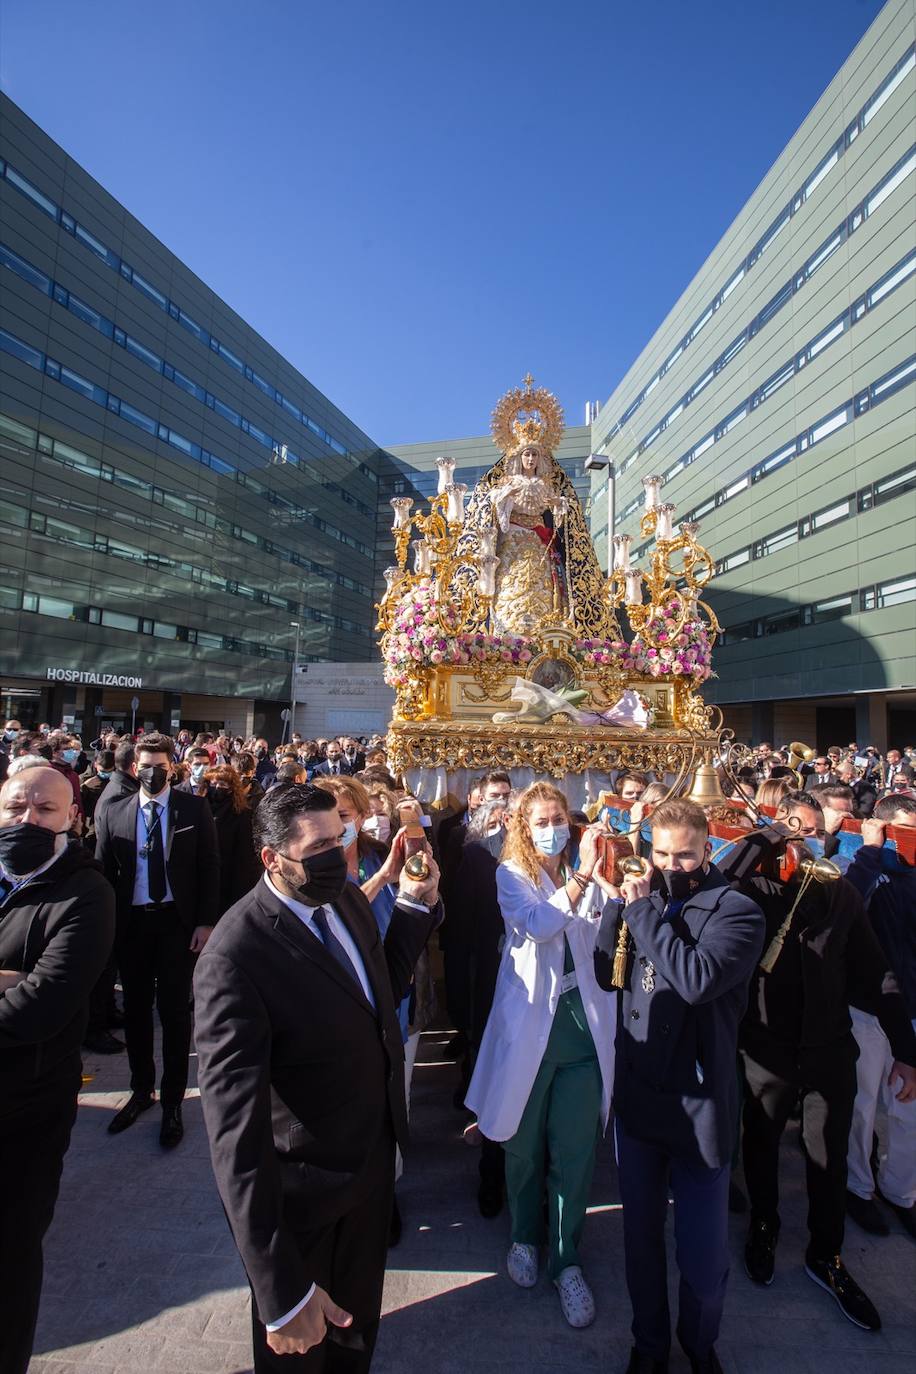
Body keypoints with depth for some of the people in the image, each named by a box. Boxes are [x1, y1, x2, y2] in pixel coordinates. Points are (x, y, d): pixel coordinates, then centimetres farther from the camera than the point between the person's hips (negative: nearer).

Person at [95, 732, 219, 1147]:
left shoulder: (194, 809, -4)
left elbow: (209, 867, -4)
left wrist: (205, 922, -9)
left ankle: (172, 1101, 23)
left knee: (175, 1011, 5)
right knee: (136, 1008, 16)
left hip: (178, 922, -3)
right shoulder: (114, 814, 3)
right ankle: (141, 1089, 37)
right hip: (130, 923, 3)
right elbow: (104, 872, 4)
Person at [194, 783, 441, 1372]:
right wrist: (281, 1291, -30)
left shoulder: (348, 898, -10)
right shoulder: (235, 957, -33)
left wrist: (416, 904, -8)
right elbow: (236, 1127, -31)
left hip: (376, 1159, 6)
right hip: (304, 1191, -6)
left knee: (359, 1322, 31)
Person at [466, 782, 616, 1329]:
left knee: (575, 1148, 7)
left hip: (583, 1022, 2)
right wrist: (580, 876, -28)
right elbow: (539, 924, -24)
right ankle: (526, 1236, 42)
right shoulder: (512, 874, -6)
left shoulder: (588, 875, 3)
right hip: (530, 1022, -1)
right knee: (525, 1143, 16)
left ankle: (567, 1258, 30)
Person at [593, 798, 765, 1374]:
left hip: (700, 1105, -4)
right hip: (637, 1096, 4)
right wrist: (617, 902, -13)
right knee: (641, 1236, 21)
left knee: (704, 1255, 12)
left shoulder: (738, 912, -14)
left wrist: (642, 912, -23)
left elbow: (697, 979, -29)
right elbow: (607, 974, -1)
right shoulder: (645, 899, 2)